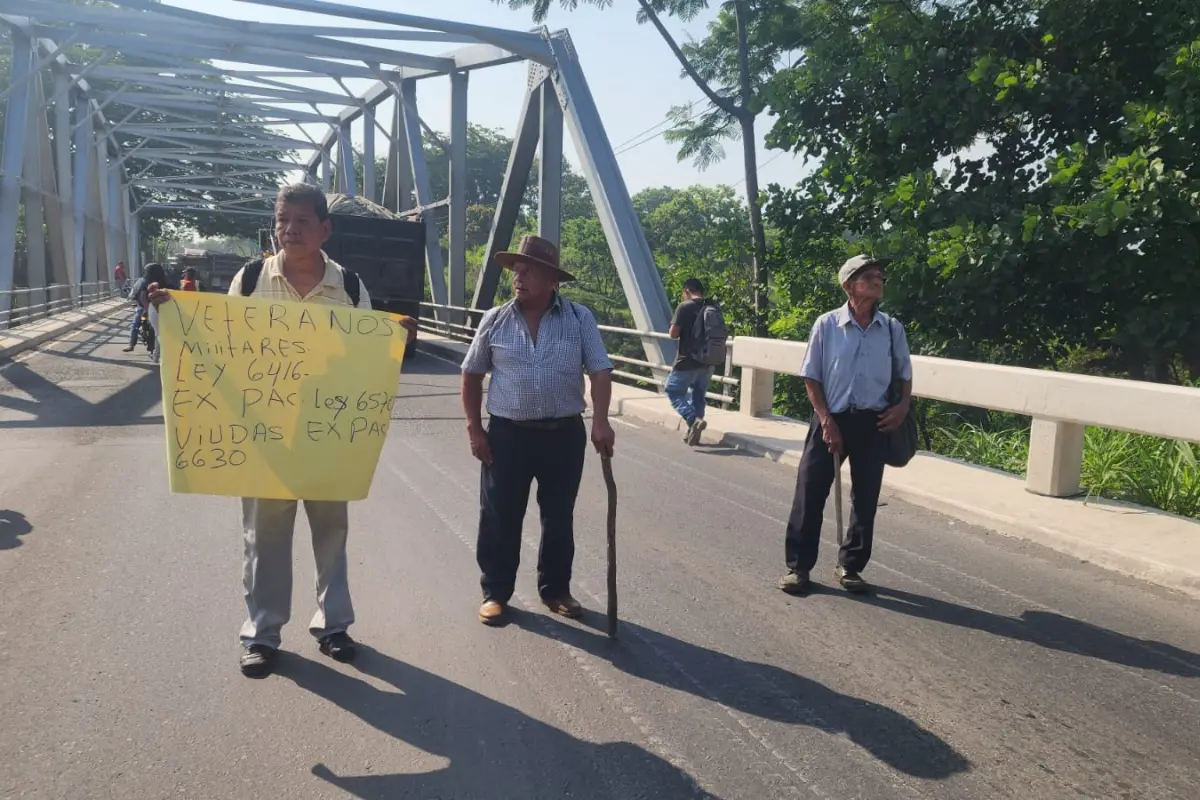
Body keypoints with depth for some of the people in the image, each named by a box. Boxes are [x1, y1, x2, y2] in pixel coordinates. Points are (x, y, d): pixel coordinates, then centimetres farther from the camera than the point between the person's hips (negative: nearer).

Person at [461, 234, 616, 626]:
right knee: (500, 518, 6)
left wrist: (600, 421, -18)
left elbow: (600, 371, -5)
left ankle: (555, 589, 29)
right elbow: (471, 375, 8)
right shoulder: (495, 320, 1)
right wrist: (474, 428, 2)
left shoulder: (579, 318, -2)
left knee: (559, 518, 12)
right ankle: (495, 592, 23)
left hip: (564, 434, 0)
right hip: (507, 434, 0)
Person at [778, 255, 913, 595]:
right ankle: (797, 566, 11)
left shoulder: (892, 329, 2)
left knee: (865, 499, 8)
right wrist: (826, 421, -10)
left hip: (873, 423, 3)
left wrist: (902, 406, -4)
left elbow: (904, 375, 14)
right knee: (810, 493, -1)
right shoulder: (827, 324, -6)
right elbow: (811, 377, -3)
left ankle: (849, 567, 24)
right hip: (831, 418, -3)